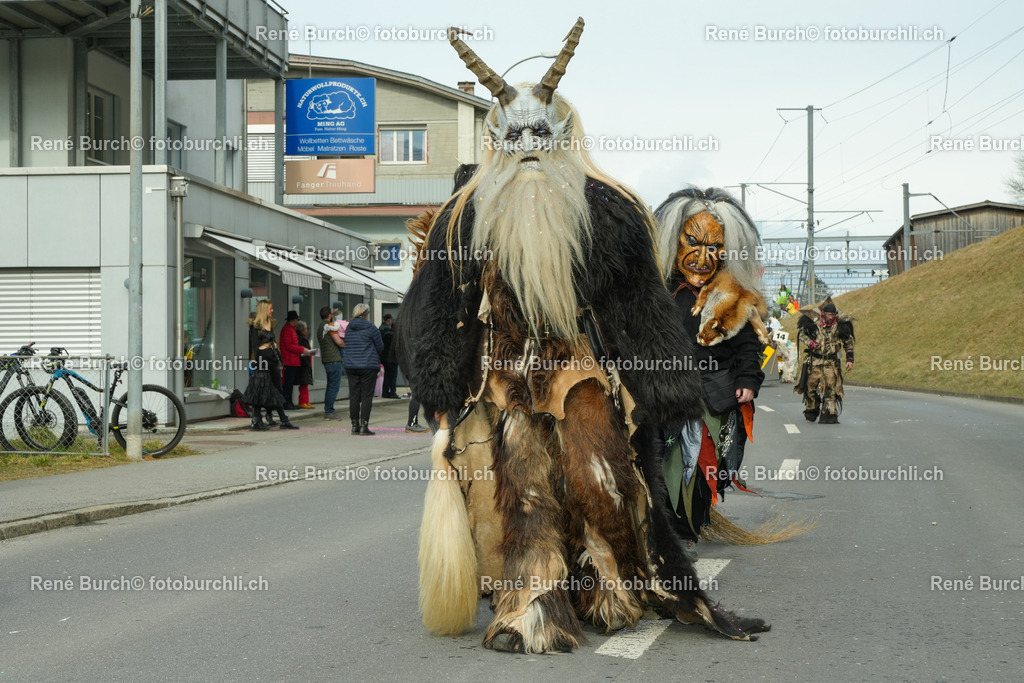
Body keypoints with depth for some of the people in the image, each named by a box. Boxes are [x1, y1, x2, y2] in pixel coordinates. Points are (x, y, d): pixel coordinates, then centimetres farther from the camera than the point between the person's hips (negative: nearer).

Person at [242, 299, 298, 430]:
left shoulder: (270, 324, 17)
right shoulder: (255, 325, -6)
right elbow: (255, 345, -11)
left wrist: (279, 361, 18)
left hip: (273, 360, 8)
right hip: (262, 360, -8)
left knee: (277, 391, 10)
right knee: (259, 390, -6)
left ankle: (284, 421, 12)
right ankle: (256, 421, -2)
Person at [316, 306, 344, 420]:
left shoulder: (320, 327, 19)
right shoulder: (330, 325, -9)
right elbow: (338, 341, -15)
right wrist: (346, 345, 4)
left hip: (326, 359, 9)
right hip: (334, 359, -9)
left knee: (330, 385, 15)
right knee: (334, 386, -7)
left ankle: (328, 411, 17)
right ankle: (329, 411, -8)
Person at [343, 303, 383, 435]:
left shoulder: (349, 328, 9)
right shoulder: (371, 328, -7)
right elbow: (380, 347, -2)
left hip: (350, 366, 5)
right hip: (368, 366, -5)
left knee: (354, 396, 9)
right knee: (366, 396, -2)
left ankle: (355, 425, 12)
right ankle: (364, 426, -6)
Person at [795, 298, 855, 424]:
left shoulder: (839, 325, -3)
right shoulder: (814, 323, -7)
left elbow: (848, 343, 10)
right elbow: (801, 333, 8)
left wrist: (850, 360, 4)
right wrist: (810, 342, -10)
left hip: (831, 362, 0)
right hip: (814, 361, 0)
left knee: (831, 387, -9)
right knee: (810, 386, 2)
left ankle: (829, 414, -5)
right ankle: (811, 411, 23)